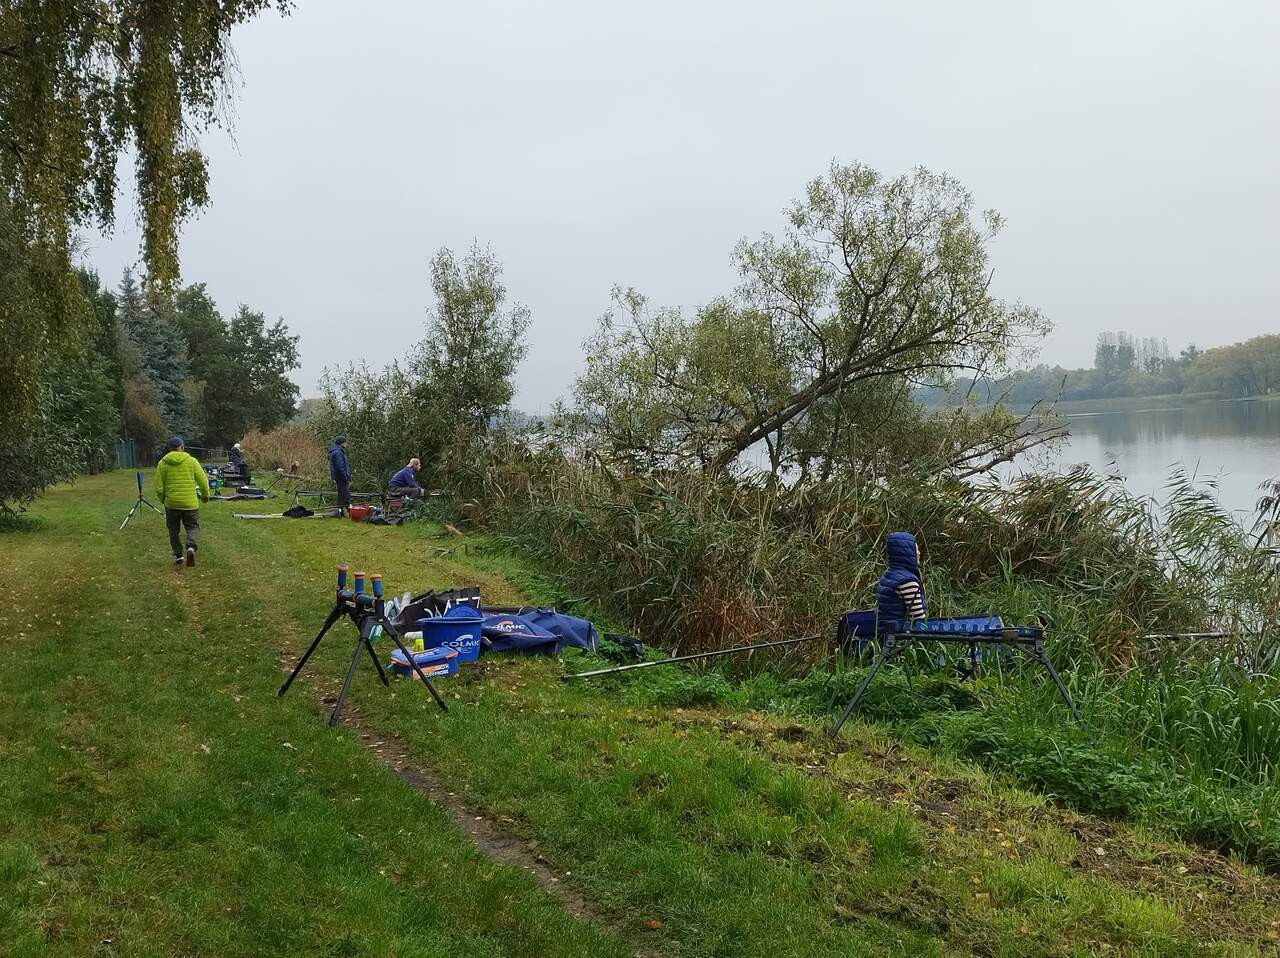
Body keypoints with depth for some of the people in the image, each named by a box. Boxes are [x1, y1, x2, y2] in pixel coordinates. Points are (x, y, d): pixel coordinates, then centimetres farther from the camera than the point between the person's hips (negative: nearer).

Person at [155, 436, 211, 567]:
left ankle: (178, 555, 17)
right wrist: (205, 495, 17)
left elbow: (159, 487, 0)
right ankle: (191, 547, -19)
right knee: (193, 527, 7)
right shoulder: (192, 461, -2)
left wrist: (162, 500, 18)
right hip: (190, 502, -1)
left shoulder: (162, 463, -1)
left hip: (171, 503, 1)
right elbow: (203, 481, 0)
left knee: (173, 530, 16)